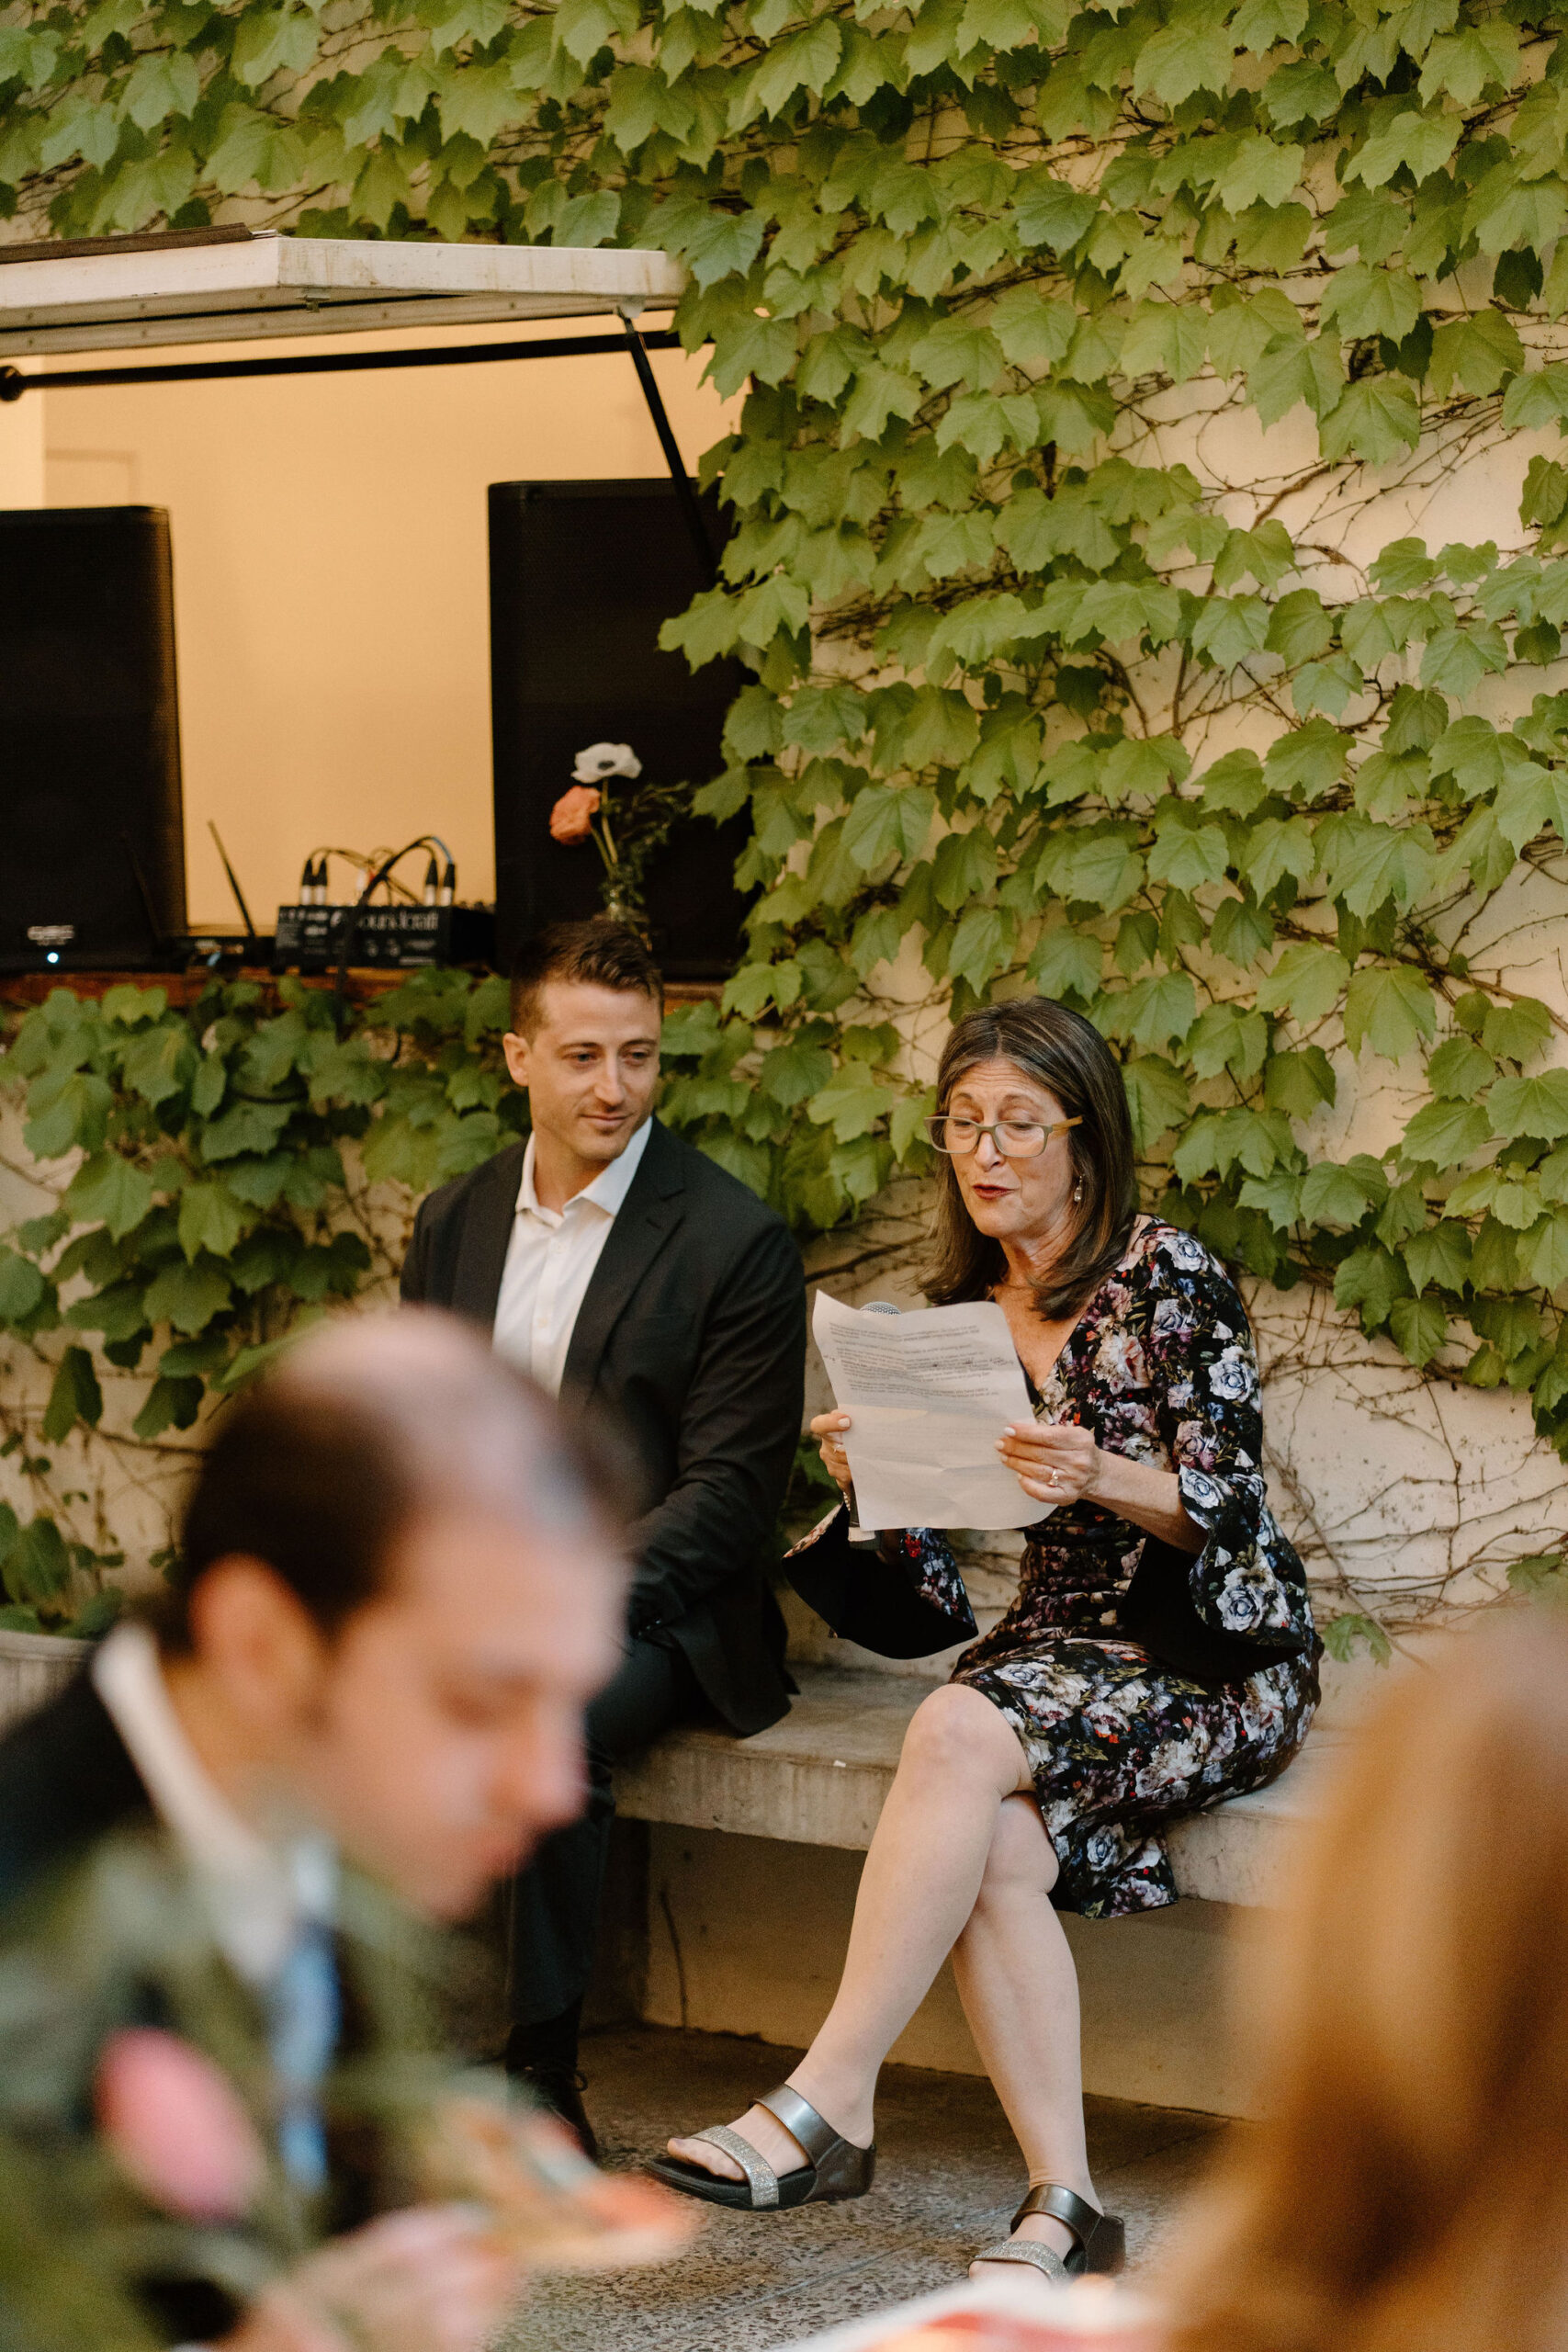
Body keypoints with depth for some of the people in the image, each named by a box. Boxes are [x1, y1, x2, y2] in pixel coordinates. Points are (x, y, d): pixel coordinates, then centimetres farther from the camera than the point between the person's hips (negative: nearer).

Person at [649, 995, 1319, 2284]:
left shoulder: (1168, 1278, -6)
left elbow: (1228, 1511, -12)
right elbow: (929, 1614, 8)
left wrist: (1100, 1476, -31)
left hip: (1220, 1659, -5)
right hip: (1062, 1647, 5)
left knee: (960, 1733, -32)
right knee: (996, 1843, -30)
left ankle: (830, 2104, -32)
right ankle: (1064, 2199, -29)